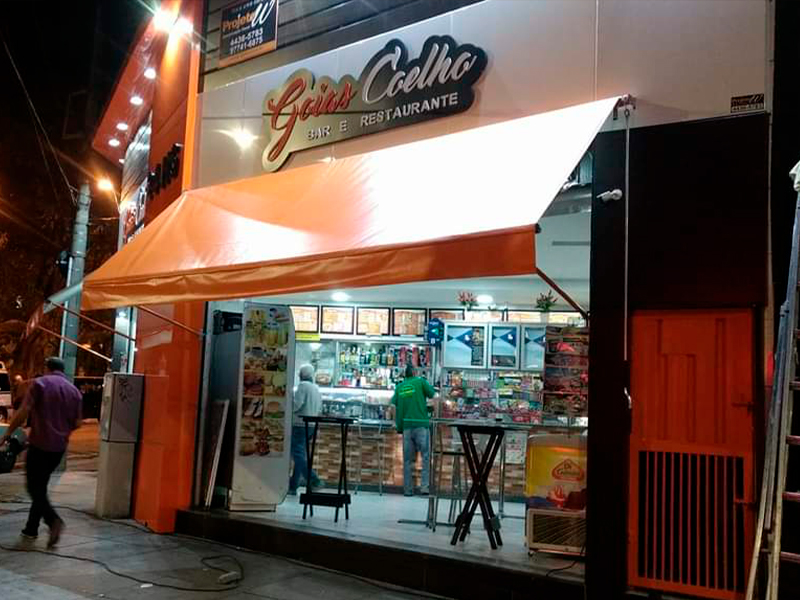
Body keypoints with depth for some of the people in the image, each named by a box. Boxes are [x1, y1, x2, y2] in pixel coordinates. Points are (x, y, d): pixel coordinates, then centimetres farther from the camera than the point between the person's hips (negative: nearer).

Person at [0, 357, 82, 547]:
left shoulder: (40, 383, -5)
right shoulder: (74, 391, 8)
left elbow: (23, 412, -13)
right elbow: (77, 423, 9)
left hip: (40, 444, -5)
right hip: (59, 447, 5)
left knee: (34, 487, 1)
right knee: (41, 486, 17)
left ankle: (53, 520, -18)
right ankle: (31, 528, 21)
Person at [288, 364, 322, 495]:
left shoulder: (303, 385, -9)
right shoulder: (316, 388, 16)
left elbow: (296, 404, -18)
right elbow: (319, 408, 19)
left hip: (300, 425, -8)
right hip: (311, 425, 8)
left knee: (298, 454, -8)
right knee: (300, 454, 10)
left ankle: (314, 480, -19)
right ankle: (293, 486, 13)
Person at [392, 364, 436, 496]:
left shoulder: (399, 387, 13)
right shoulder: (421, 381, 1)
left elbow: (394, 407, 12)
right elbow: (434, 395, 2)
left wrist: (397, 424, 22)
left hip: (406, 426, 4)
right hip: (421, 424, -4)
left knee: (407, 459, 7)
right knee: (425, 457, 2)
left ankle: (408, 489, 9)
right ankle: (425, 486, -6)